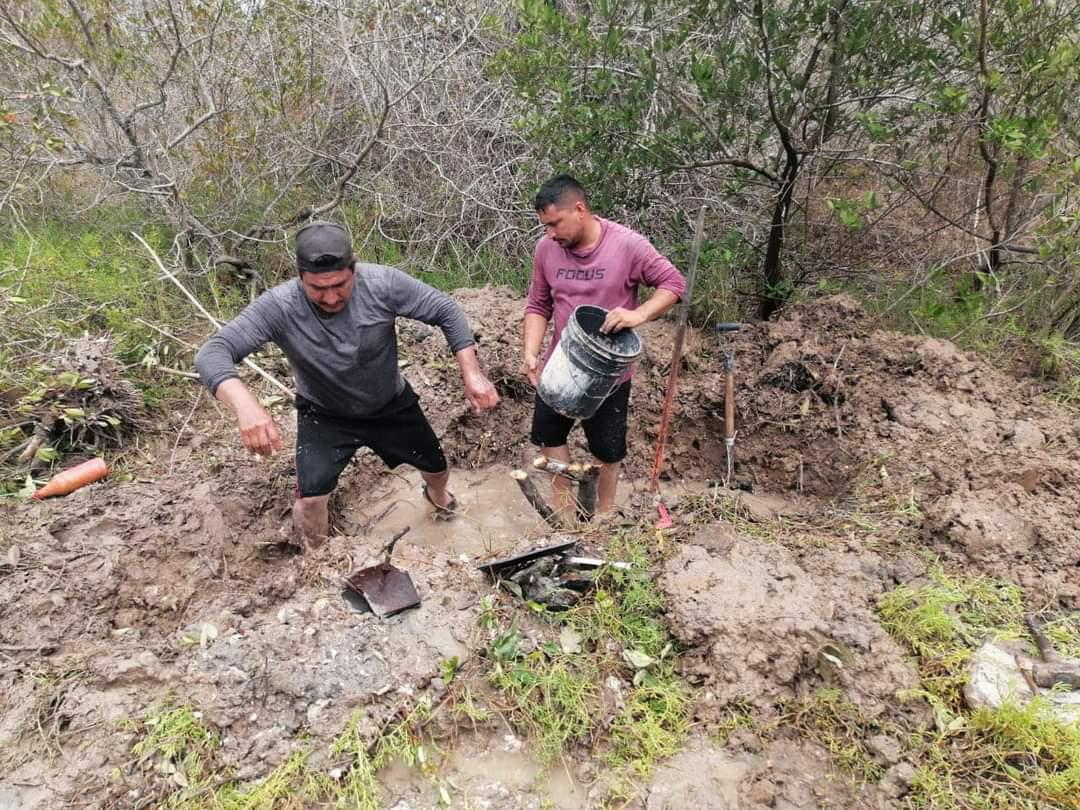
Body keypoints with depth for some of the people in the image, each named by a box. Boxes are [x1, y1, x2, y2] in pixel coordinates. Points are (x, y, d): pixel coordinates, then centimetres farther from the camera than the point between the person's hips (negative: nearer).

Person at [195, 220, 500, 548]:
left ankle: (438, 496, 58)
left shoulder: (382, 283, -29)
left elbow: (446, 310, -19)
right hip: (324, 416, -1)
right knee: (311, 498, -19)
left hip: (392, 405, 2)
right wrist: (245, 404, -57)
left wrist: (471, 373, -28)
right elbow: (212, 353, -37)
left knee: (436, 467, 17)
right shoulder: (278, 306, -31)